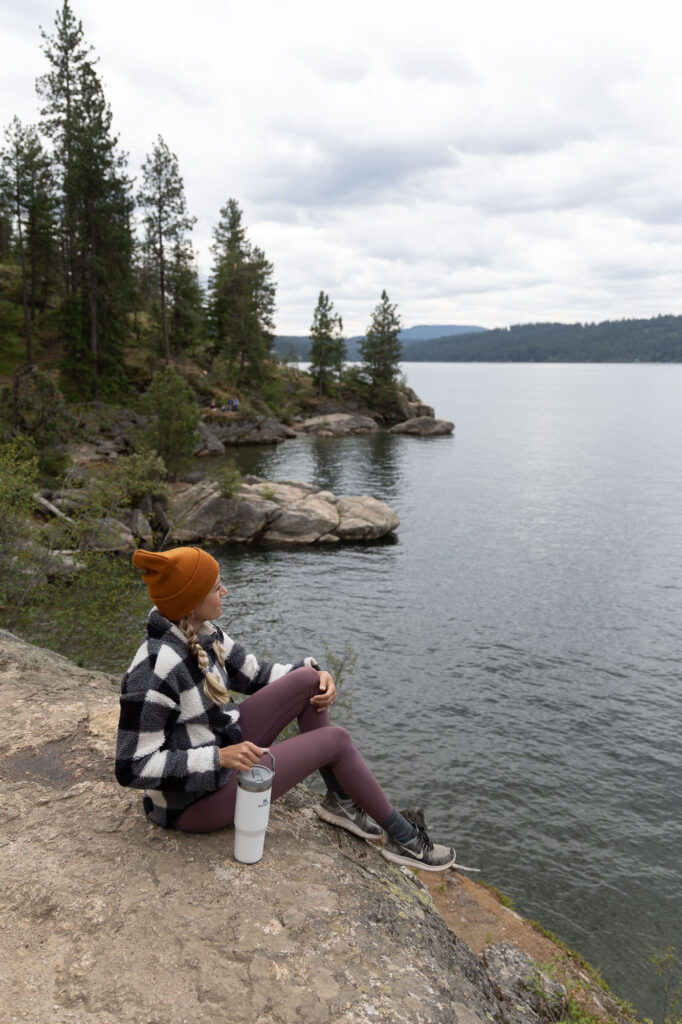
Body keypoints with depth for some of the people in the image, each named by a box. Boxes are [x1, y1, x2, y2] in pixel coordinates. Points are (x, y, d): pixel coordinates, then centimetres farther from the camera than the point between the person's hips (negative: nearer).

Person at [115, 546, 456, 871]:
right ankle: (403, 838, 16)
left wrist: (317, 674, -6)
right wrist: (219, 759, -33)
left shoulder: (198, 632, -5)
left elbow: (253, 672, 8)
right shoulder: (155, 671, -31)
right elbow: (132, 767, -27)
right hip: (192, 801, -8)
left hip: (222, 748, 8)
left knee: (308, 680, -4)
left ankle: (339, 800, 11)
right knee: (337, 740, -6)